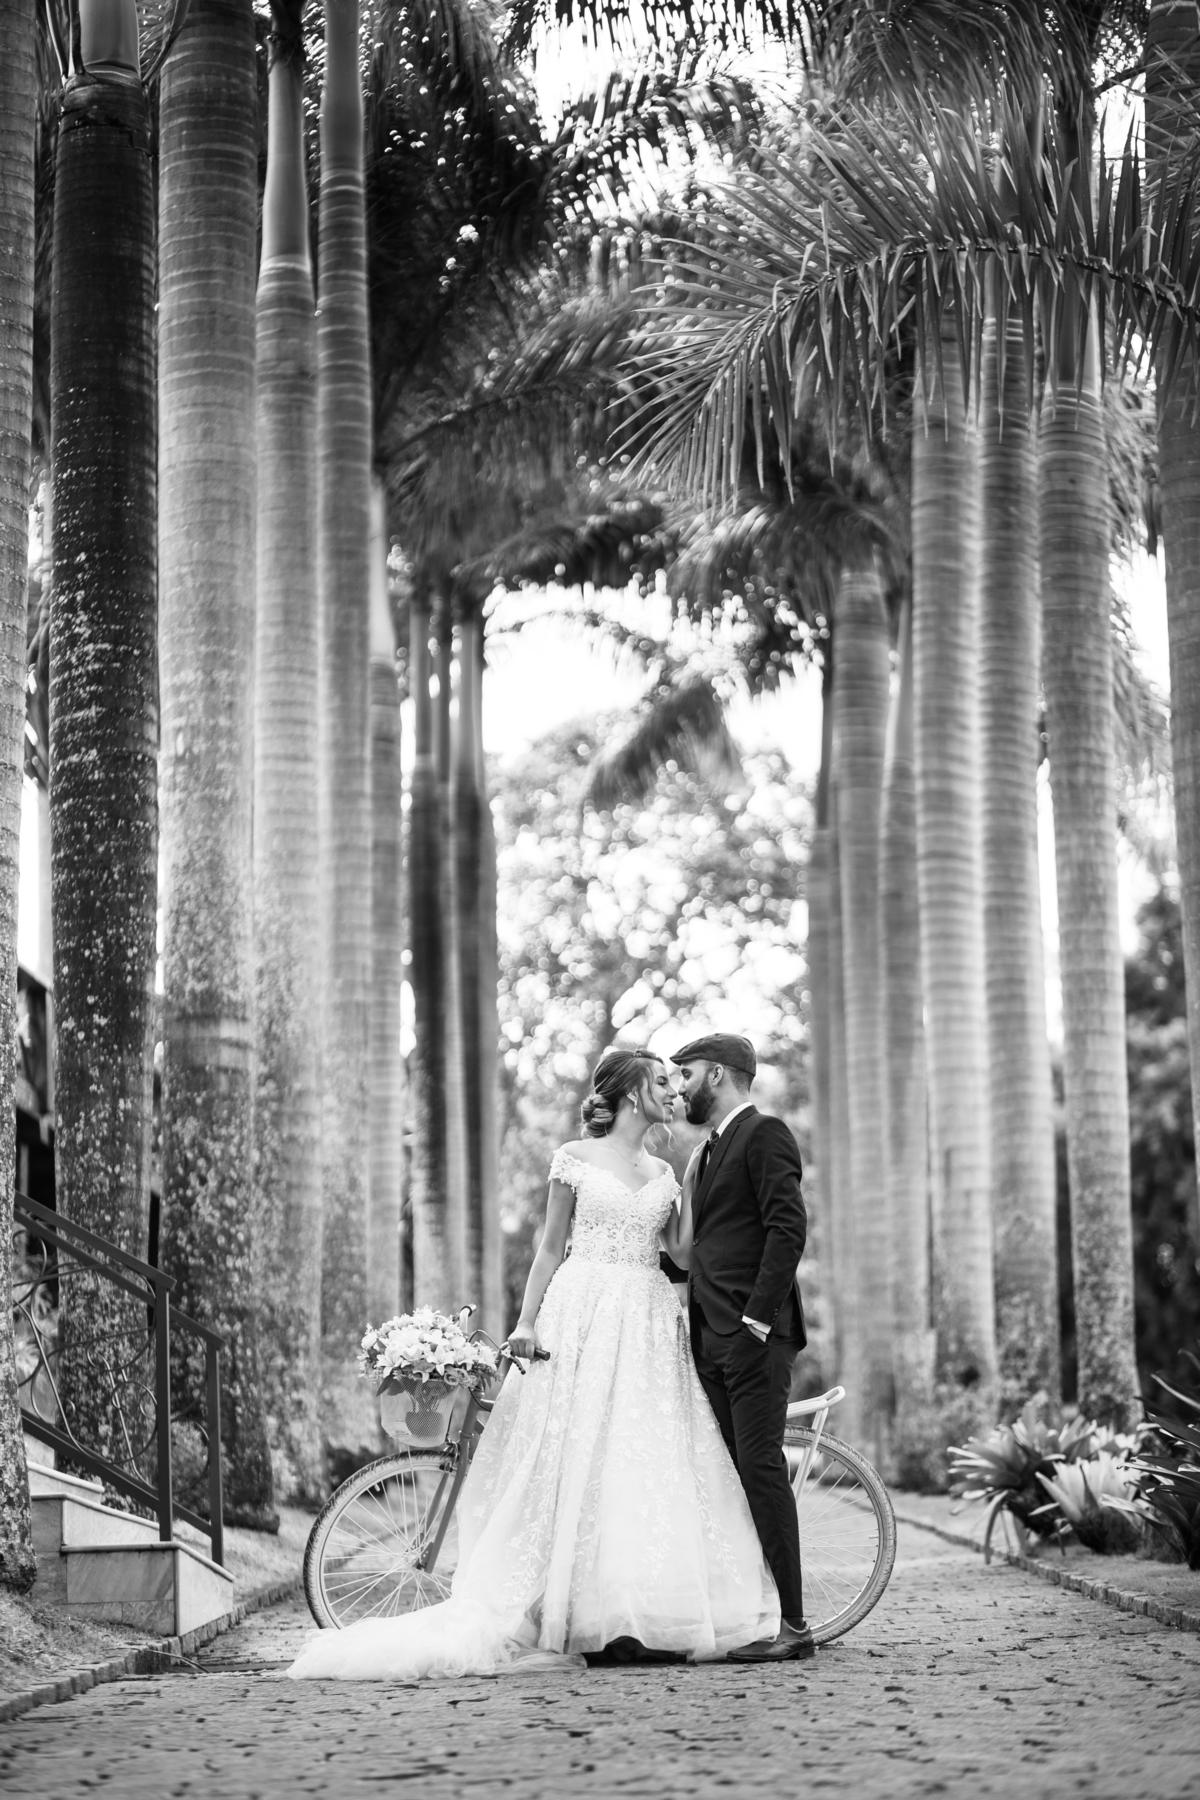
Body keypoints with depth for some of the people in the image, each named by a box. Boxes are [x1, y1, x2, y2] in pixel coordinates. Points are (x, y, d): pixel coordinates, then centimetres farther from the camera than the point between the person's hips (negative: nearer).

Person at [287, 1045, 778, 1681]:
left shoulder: (663, 1172, 16)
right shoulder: (575, 1158, 4)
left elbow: (681, 1249, 8)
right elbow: (551, 1247, 4)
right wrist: (525, 1320, -5)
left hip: (648, 1323, 4)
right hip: (582, 1315, -4)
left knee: (648, 1464, -3)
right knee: (578, 1459, -8)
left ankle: (639, 1618, 0)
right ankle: (581, 1619, -6)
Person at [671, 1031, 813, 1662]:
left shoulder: (765, 1134, -6)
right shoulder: (705, 1150, 23)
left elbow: (788, 1227, -16)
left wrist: (758, 1317, -19)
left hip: (753, 1334, -9)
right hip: (710, 1336, 9)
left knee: (760, 1466, -11)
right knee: (729, 1470, 7)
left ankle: (791, 1622, -9)